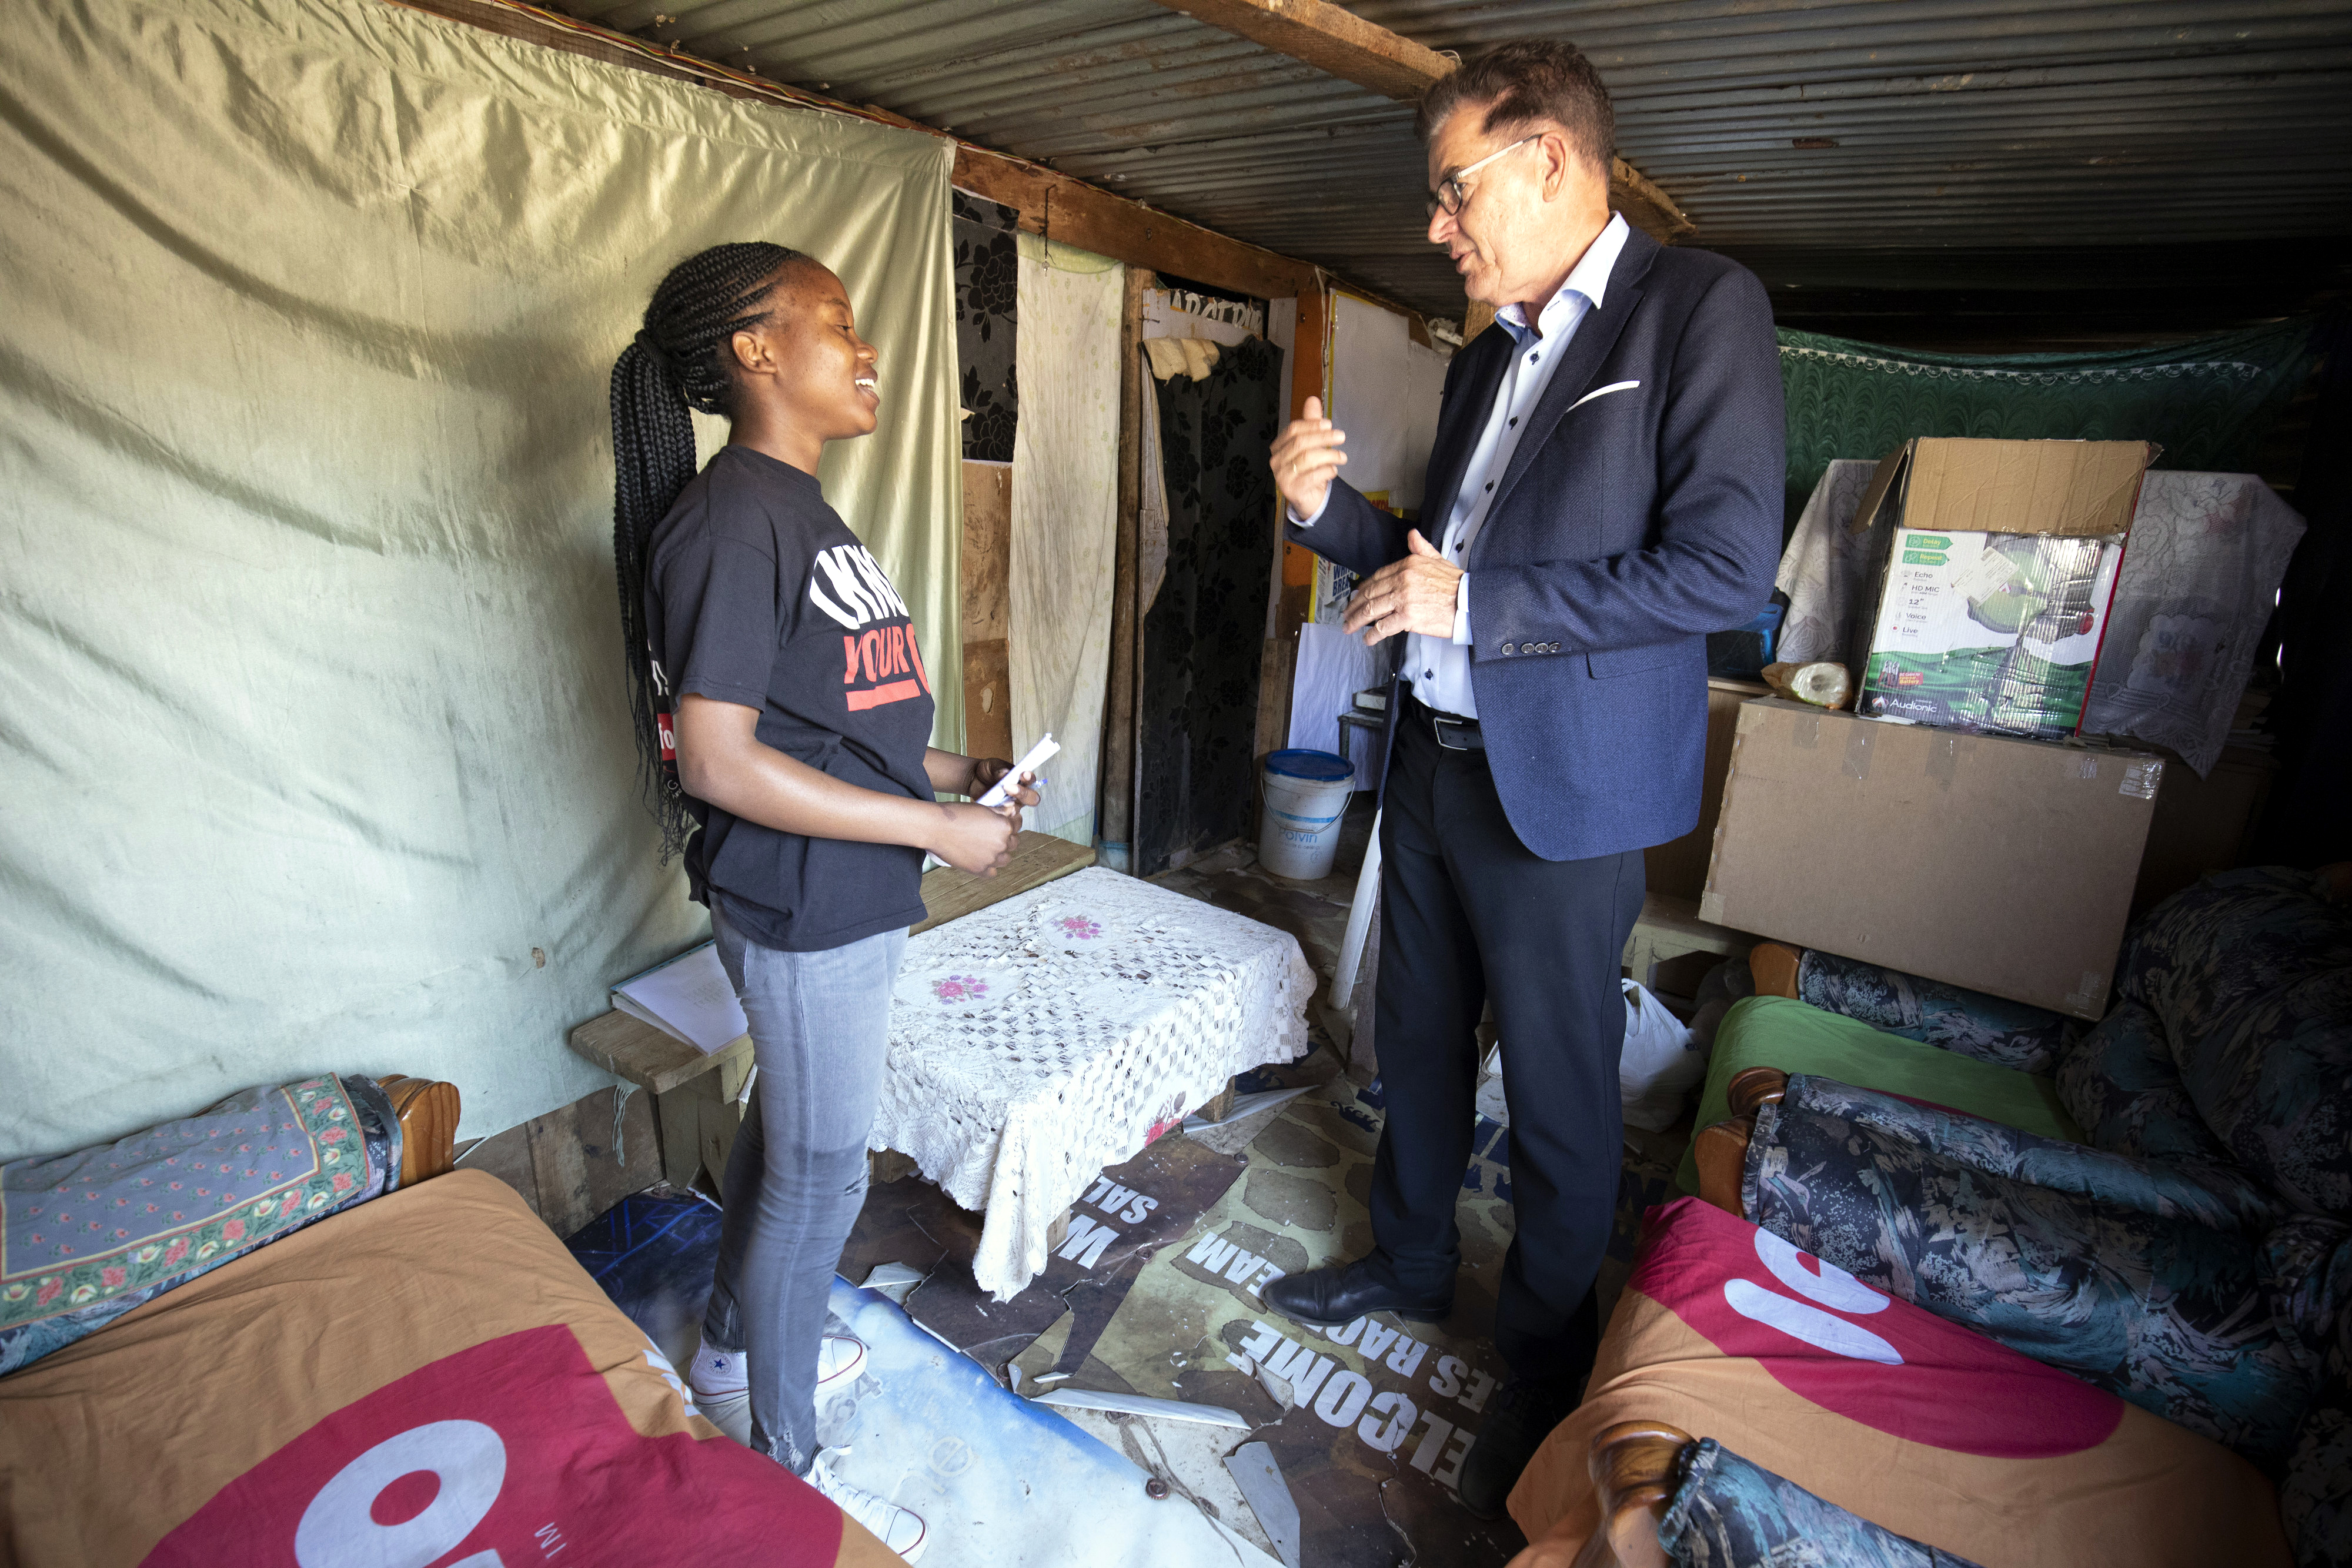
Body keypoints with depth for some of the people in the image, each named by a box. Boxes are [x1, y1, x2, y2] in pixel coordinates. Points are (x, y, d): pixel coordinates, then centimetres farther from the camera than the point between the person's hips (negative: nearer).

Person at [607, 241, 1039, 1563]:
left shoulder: (797, 511, 11)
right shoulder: (731, 521, -20)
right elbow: (715, 761, -25)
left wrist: (944, 770, 7)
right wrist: (935, 829, -21)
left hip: (843, 901, 10)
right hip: (809, 910, -10)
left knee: (788, 1130, 25)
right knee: (822, 1172, 6)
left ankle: (733, 1348, 49)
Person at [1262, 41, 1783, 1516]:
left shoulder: (1701, 307, -8)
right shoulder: (1487, 356, 15)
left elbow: (1729, 569, -18)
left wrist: (1475, 603, -18)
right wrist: (1331, 508, 1)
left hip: (1561, 787, -7)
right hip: (1431, 760, 7)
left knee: (1559, 1089, 8)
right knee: (1418, 1042, 19)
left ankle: (1546, 1359, 32)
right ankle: (1411, 1259, 43)